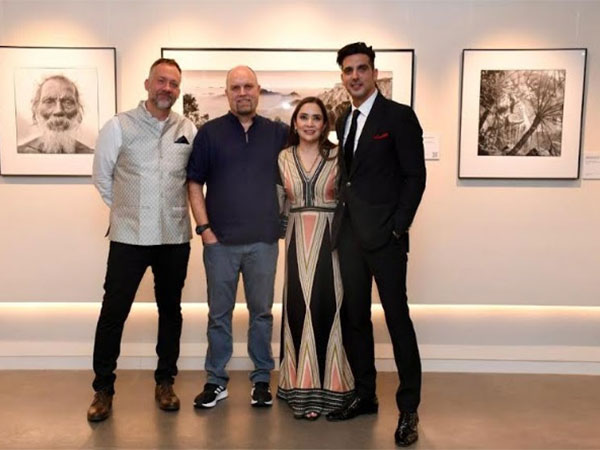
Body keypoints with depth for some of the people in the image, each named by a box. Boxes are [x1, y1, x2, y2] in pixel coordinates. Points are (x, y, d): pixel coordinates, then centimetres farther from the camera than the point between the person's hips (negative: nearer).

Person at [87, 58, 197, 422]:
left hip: (175, 237, 2)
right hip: (129, 236, -2)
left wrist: (173, 210, 10)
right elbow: (102, 176, 5)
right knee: (113, 312, 1)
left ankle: (165, 381, 27)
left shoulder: (189, 130, 2)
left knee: (170, 310, 12)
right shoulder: (119, 126, -3)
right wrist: (128, 210, 8)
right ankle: (104, 388, 17)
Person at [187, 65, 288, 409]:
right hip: (221, 240, -1)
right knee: (219, 313, 8)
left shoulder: (277, 133, 6)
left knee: (262, 312, 10)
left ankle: (262, 379, 23)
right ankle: (216, 381, 22)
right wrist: (204, 228, -6)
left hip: (264, 240, 1)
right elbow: (194, 183, 2)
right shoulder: (210, 132, 2)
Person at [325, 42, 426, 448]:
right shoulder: (344, 121, 16)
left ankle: (409, 409, 10)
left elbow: (415, 176, -8)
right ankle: (365, 395, 24)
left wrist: (398, 227, -13)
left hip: (384, 234, -6)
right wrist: (342, 219, 6)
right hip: (348, 233, 7)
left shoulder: (399, 115, -5)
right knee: (354, 317, 10)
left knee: (397, 318, -1)